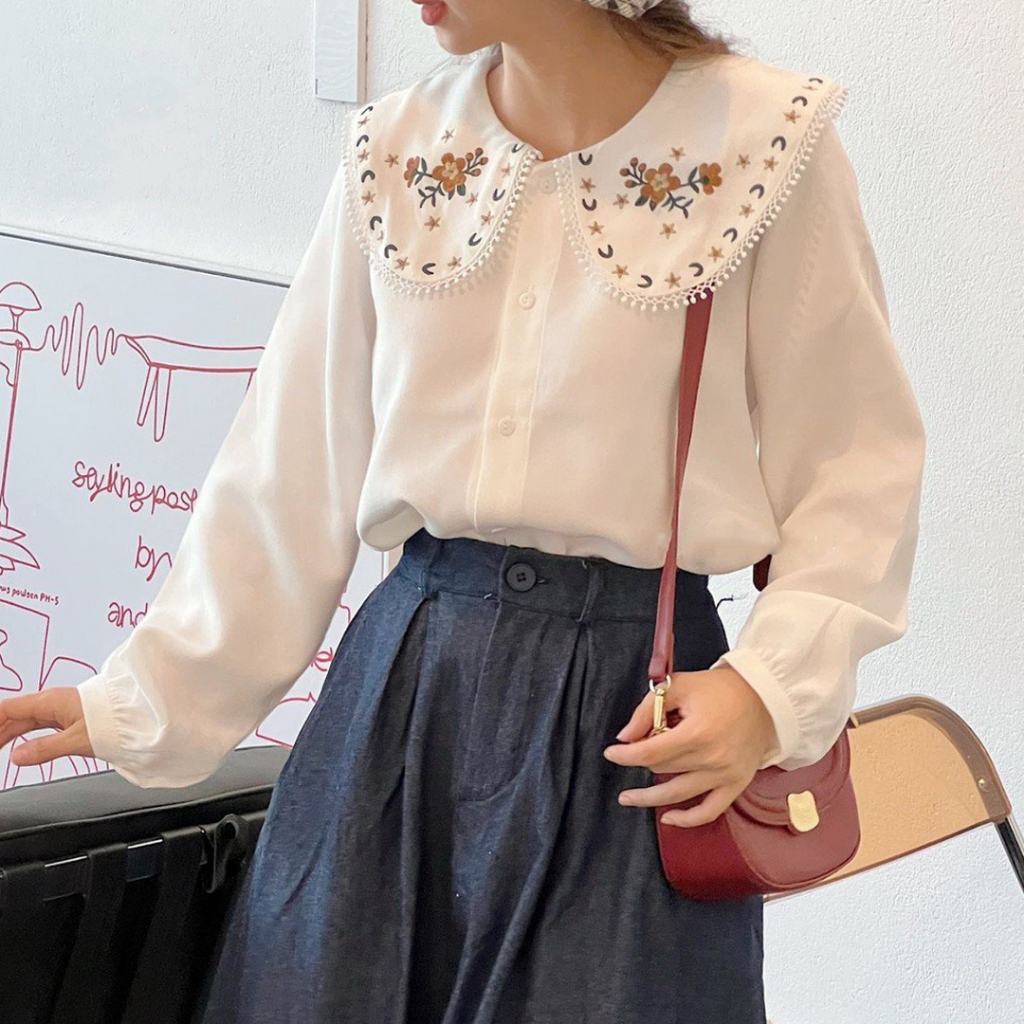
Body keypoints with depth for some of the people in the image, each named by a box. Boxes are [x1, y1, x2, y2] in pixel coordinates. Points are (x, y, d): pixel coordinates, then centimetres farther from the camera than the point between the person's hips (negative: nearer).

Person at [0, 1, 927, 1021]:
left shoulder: (763, 141, -8)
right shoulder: (395, 149, 4)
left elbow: (858, 468, -4)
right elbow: (295, 465, 8)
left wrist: (773, 685, -17)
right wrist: (141, 698, 8)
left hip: (633, 711, -3)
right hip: (402, 679, 4)